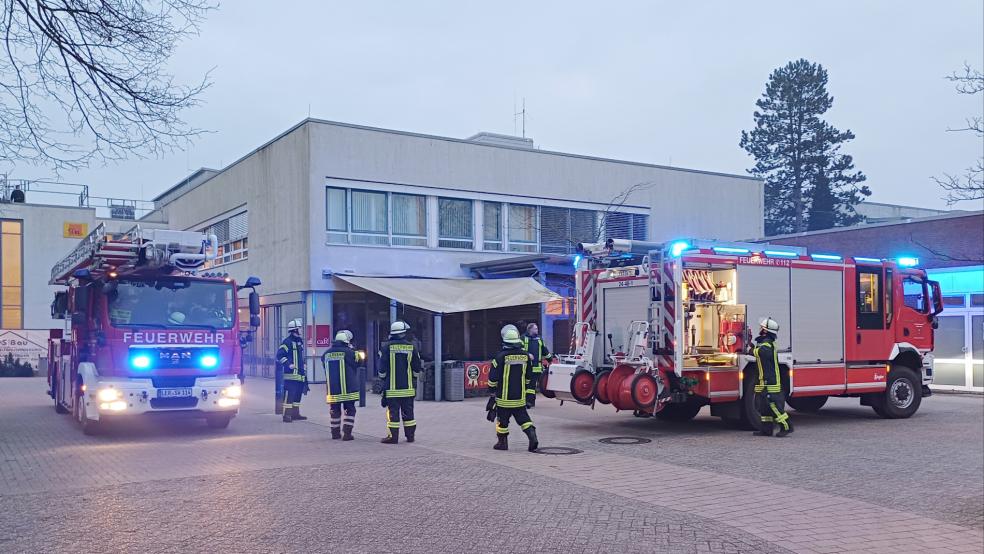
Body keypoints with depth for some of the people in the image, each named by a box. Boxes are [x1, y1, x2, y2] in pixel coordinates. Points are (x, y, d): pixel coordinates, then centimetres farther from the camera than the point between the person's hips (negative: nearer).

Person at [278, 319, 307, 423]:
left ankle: (295, 414, 21)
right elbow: (280, 355, -16)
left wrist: (304, 371, 24)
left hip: (300, 374, 9)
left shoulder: (300, 342, 18)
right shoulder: (287, 342, -9)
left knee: (298, 394, 13)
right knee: (289, 394, -11)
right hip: (291, 374, -9)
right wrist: (288, 364, -22)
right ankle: (287, 415, -9)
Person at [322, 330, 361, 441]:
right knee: (349, 410, 4)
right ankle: (347, 433, -2)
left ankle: (335, 433, 22)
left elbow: (325, 369, 15)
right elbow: (356, 364, 0)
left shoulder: (326, 354, 6)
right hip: (348, 389, -5)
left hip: (332, 389, 5)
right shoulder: (349, 352, -11)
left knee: (335, 411, 16)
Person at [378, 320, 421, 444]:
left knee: (393, 411, 0)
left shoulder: (387, 347, -7)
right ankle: (410, 435, 16)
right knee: (408, 411, 11)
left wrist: (383, 378, 13)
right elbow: (417, 369, 5)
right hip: (408, 387, 3)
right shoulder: (411, 347, 0)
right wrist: (413, 378, 23)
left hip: (391, 387, -3)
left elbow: (382, 368, -5)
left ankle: (393, 436, -1)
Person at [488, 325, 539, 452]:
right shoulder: (525, 356, 2)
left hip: (504, 397, -4)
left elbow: (493, 377, -10)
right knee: (523, 418, 12)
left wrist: (492, 393, 2)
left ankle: (502, 442, 17)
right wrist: (528, 394, 22)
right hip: (520, 397, 4)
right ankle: (532, 436, -3)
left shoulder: (501, 356, -14)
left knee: (503, 420, 9)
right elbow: (529, 377, 12)